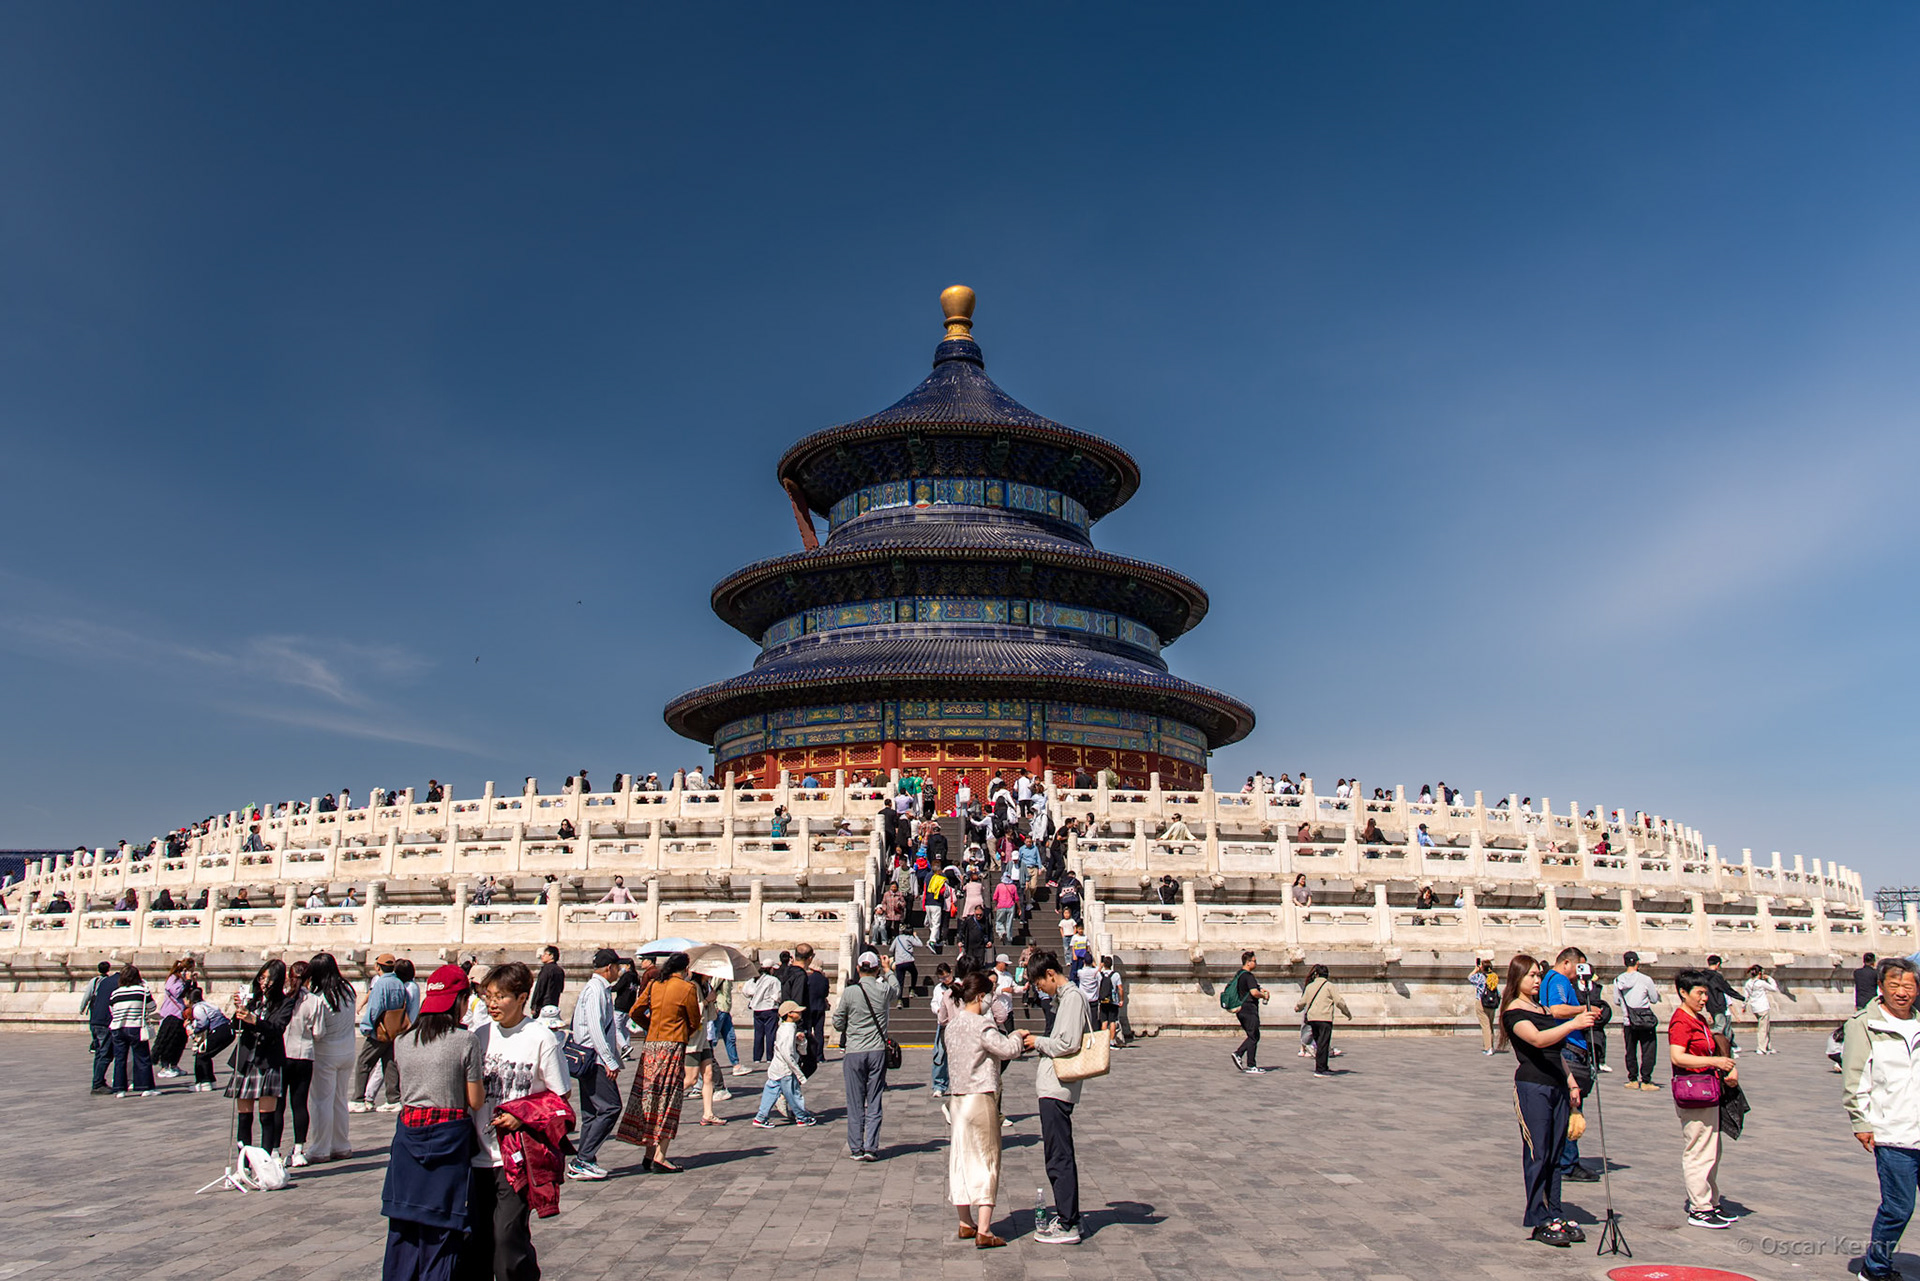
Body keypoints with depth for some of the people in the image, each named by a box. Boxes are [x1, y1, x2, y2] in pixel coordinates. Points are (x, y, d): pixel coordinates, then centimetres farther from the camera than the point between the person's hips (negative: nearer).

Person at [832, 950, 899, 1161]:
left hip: (854, 1052, -1)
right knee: (874, 1103, 6)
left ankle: (856, 1149, 11)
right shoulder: (884, 990, -4)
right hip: (878, 1051, 1)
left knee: (855, 1104, 7)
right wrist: (888, 970, 38)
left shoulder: (849, 992, -8)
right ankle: (871, 1147, 4)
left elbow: (838, 1024, -1)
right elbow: (897, 989, 22)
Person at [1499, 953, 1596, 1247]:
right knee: (1537, 1155, -5)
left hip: (1557, 1087, 8)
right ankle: (1540, 1222, 0)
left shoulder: (1543, 1009, 18)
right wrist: (1573, 1024, -35)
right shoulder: (1514, 1011, -8)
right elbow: (1537, 1040, -26)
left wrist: (1571, 1082, 16)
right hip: (1532, 1087, -8)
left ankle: (1555, 1215, 16)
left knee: (1555, 1155, 10)